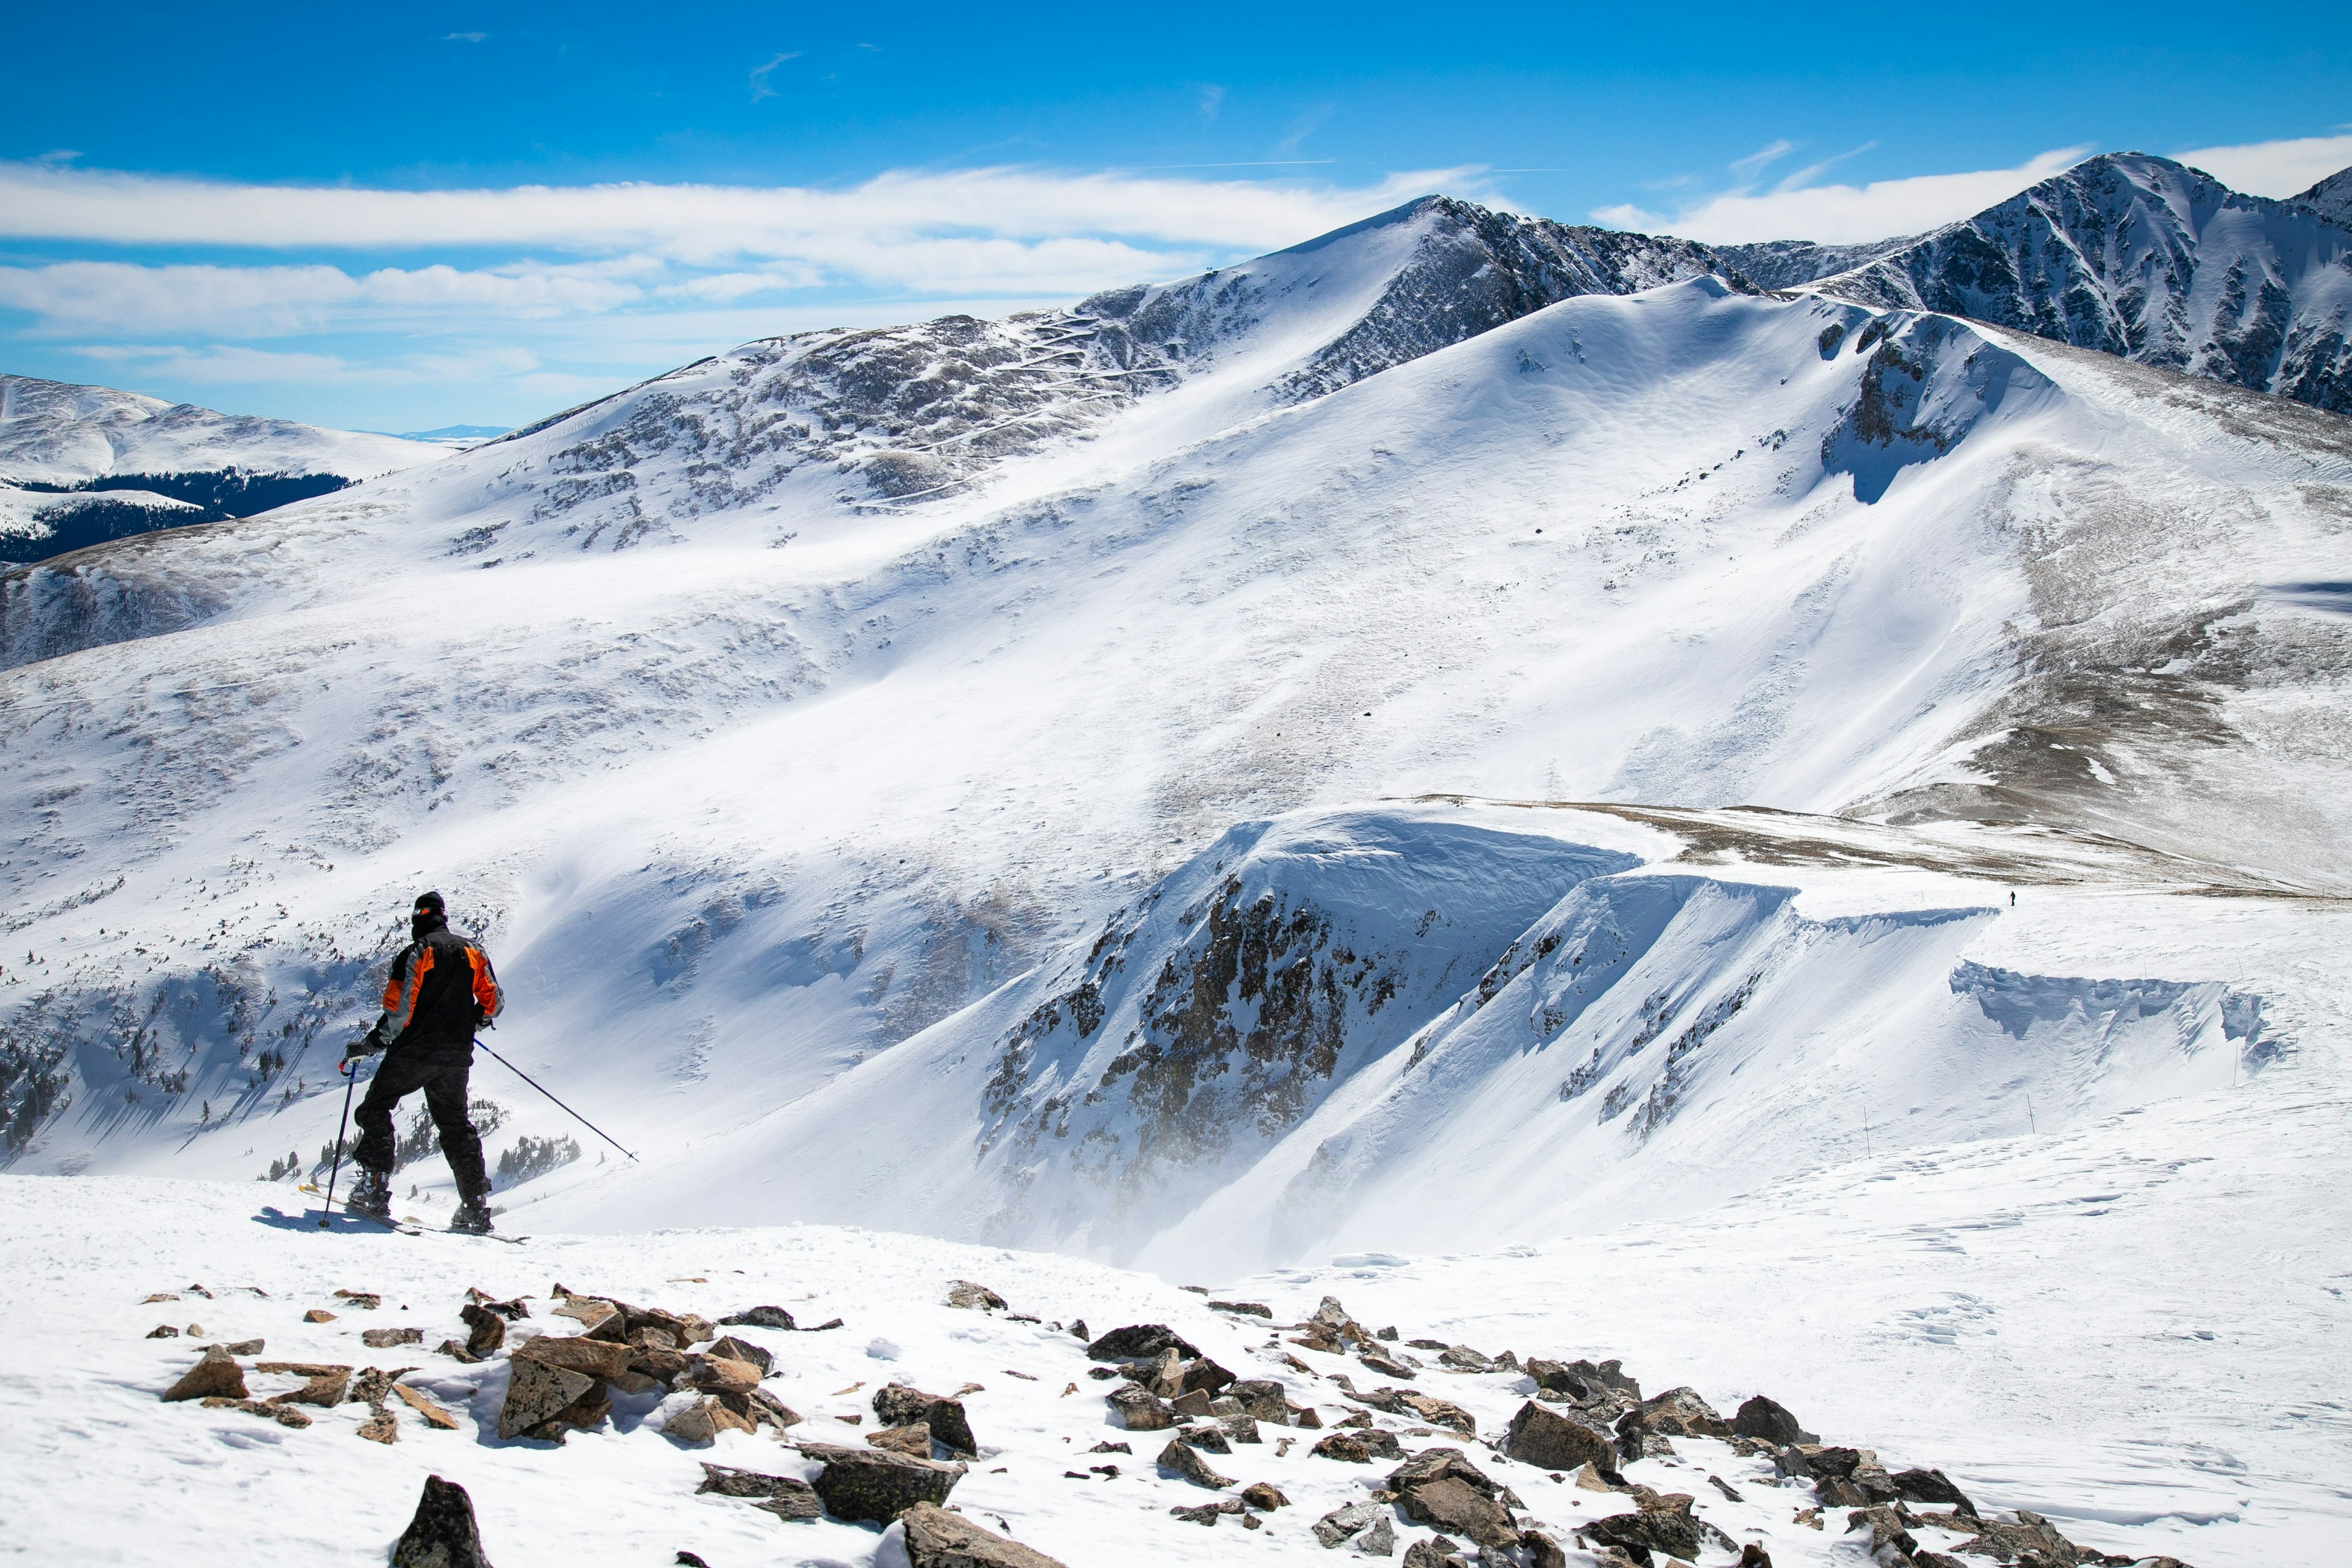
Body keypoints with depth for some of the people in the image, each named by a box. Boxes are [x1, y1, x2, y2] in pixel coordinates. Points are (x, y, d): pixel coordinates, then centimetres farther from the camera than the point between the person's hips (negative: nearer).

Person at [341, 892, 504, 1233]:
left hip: (414, 1052, -5)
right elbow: (494, 1002, 9)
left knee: (375, 1109, 11)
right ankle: (476, 1207, 4)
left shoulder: (417, 953, -7)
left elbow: (399, 1012, -15)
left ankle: (374, 1189, -1)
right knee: (456, 1124, 12)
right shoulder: (473, 951, 9)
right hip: (456, 1057, 5)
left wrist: (368, 1045, -6)